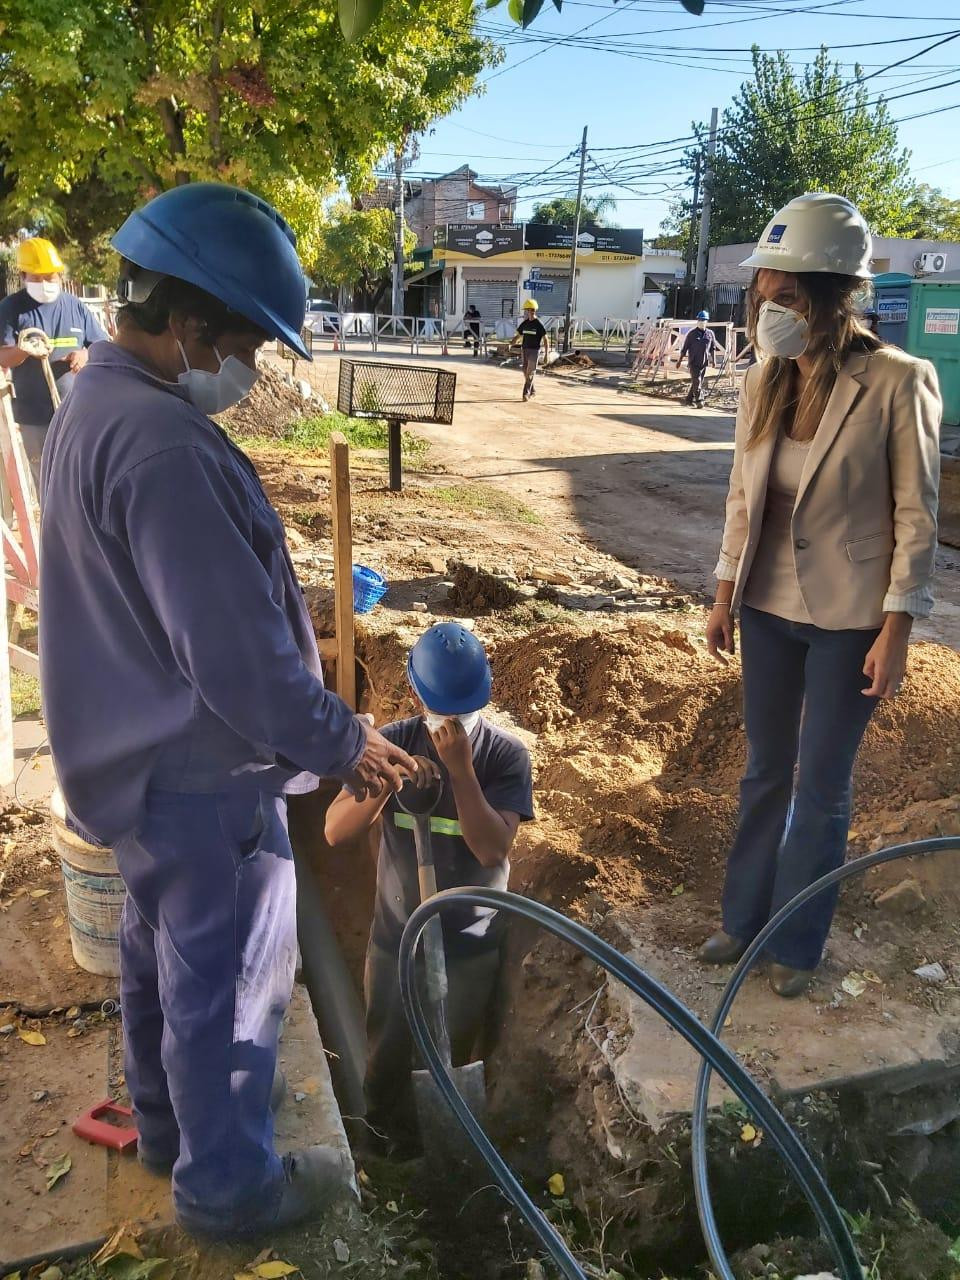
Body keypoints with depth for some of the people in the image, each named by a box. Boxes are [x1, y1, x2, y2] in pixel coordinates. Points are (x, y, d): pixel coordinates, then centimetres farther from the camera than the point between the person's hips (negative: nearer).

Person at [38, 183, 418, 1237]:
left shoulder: (95, 403, 6)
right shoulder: (164, 445, -28)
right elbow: (237, 655, -28)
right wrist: (343, 743, -14)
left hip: (137, 756, 10)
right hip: (202, 776, -10)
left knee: (159, 950, 25)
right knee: (226, 983, 9)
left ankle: (166, 1123, 48)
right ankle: (228, 1184, 32)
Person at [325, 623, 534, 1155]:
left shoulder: (505, 753, -13)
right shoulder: (394, 742, -10)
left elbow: (492, 849, -23)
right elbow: (335, 831, -16)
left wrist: (460, 769, -31)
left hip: (469, 946, -1)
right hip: (394, 937, 2)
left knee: (451, 1066, 17)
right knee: (386, 1062, 18)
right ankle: (386, 1150, 44)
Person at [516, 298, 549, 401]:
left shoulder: (539, 324, -8)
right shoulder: (524, 323, 8)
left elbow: (545, 339, -7)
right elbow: (518, 336, 16)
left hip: (534, 350, -6)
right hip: (524, 350, 6)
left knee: (530, 372, -9)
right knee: (526, 372, 9)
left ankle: (526, 393, -11)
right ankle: (532, 391, 23)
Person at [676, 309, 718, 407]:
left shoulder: (710, 334, 6)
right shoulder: (692, 333, -3)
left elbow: (713, 348, 12)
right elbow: (684, 348, 1)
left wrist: (713, 360, 2)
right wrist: (679, 360, 1)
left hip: (704, 363, 4)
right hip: (693, 362, -4)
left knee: (698, 382, 10)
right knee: (697, 381, -13)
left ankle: (689, 399, 23)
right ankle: (699, 401, -15)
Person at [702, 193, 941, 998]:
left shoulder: (898, 383, -15)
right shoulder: (764, 383, -1)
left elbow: (917, 516, -11)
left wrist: (896, 630, -13)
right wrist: (726, 594, 9)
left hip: (850, 616, -4)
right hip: (769, 607, 5)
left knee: (821, 787, 8)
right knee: (765, 773, 17)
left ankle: (797, 943, 28)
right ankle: (746, 919, 35)